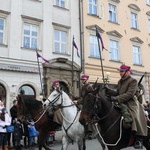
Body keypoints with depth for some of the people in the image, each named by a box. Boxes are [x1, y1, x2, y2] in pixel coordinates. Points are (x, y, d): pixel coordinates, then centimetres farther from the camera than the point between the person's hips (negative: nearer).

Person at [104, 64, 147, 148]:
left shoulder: (133, 81, -5)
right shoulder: (120, 82, 17)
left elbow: (130, 94, -18)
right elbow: (117, 93, 20)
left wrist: (117, 98, -26)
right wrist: (108, 90, 6)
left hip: (131, 103, -7)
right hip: (121, 103, 7)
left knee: (135, 117, -26)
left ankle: (139, 139, -19)